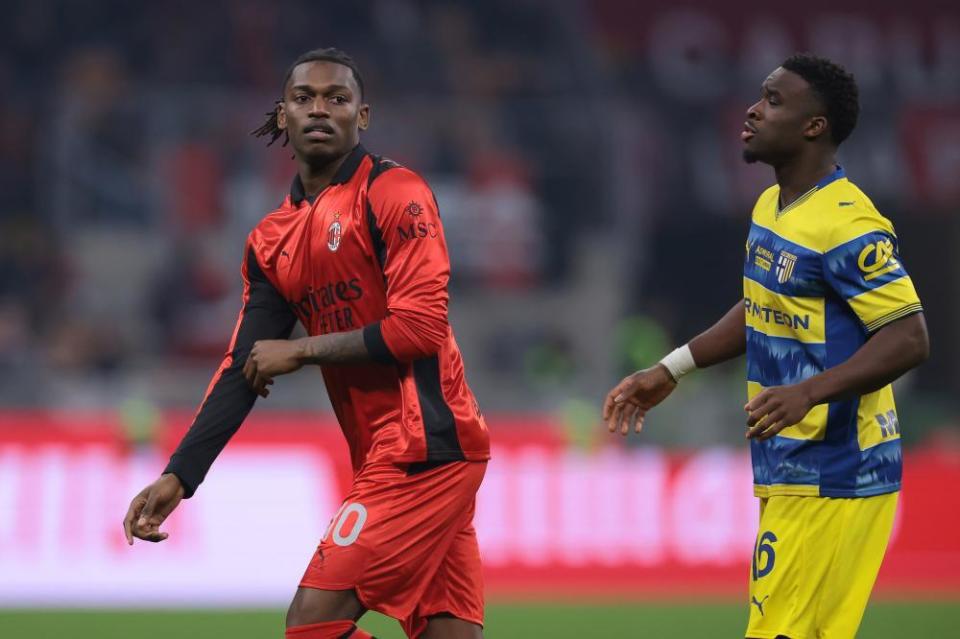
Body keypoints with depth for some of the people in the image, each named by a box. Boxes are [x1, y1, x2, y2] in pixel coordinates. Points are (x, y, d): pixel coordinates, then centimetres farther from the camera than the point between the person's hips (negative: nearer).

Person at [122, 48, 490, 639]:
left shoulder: (393, 192, -7)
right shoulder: (272, 241, 15)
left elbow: (421, 327, -16)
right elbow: (244, 370, 13)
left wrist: (302, 351, -8)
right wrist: (178, 477, 3)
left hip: (425, 445, -7)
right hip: (382, 457, 7)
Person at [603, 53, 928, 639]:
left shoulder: (848, 224, -17)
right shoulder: (769, 207, 13)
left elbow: (909, 339, -21)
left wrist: (809, 393, -31)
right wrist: (671, 371, 23)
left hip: (832, 476, -9)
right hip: (787, 468, 9)